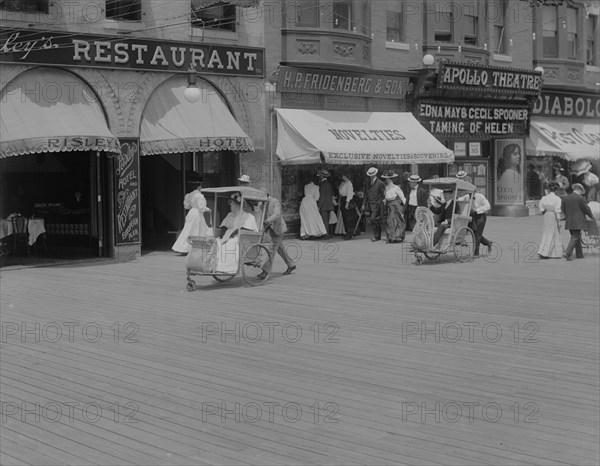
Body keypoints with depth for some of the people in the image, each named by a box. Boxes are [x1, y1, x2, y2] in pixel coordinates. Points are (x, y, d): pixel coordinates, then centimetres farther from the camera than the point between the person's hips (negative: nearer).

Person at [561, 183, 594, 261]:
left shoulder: (565, 198, 6)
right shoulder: (580, 198, -11)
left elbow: (562, 209, 12)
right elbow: (586, 208, -4)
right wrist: (591, 216, 13)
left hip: (569, 222, 6)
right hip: (577, 222, -6)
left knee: (576, 237, 17)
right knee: (575, 238, -3)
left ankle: (579, 254, 22)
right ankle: (568, 253, -17)